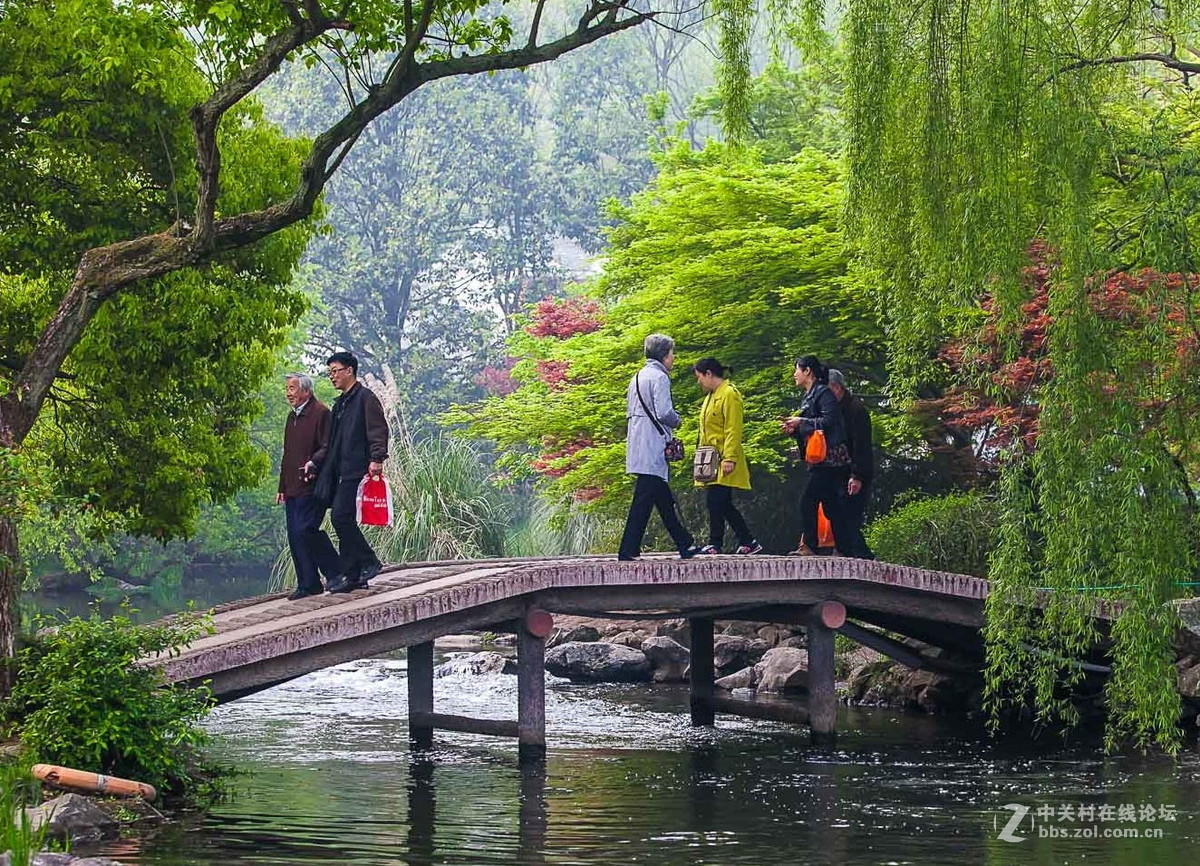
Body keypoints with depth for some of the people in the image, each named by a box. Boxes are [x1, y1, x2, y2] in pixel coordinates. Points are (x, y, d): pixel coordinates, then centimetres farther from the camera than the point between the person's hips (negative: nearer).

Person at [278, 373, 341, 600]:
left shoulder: (320, 412, -8)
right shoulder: (292, 417, 21)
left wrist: (313, 462, -30)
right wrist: (282, 487, 22)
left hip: (311, 486, -9)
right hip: (293, 488, 9)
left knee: (305, 530, -15)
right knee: (295, 536, 5)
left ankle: (336, 573, -4)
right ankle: (307, 584, 10)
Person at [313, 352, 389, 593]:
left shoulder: (365, 398, -5)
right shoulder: (340, 403, 23)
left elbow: (378, 431, -14)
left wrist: (376, 459, -24)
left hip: (356, 470, -9)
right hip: (341, 472, 9)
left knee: (341, 516, -17)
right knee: (344, 520, 6)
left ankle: (368, 562, -7)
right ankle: (351, 575, 7)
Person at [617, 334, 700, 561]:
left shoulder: (637, 378, 19)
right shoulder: (659, 377, -11)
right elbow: (664, 412, -20)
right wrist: (676, 421, 1)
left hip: (638, 447, 10)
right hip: (653, 448, -10)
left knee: (664, 500, 14)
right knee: (643, 500, -9)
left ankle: (685, 545, 21)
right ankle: (628, 550, -11)